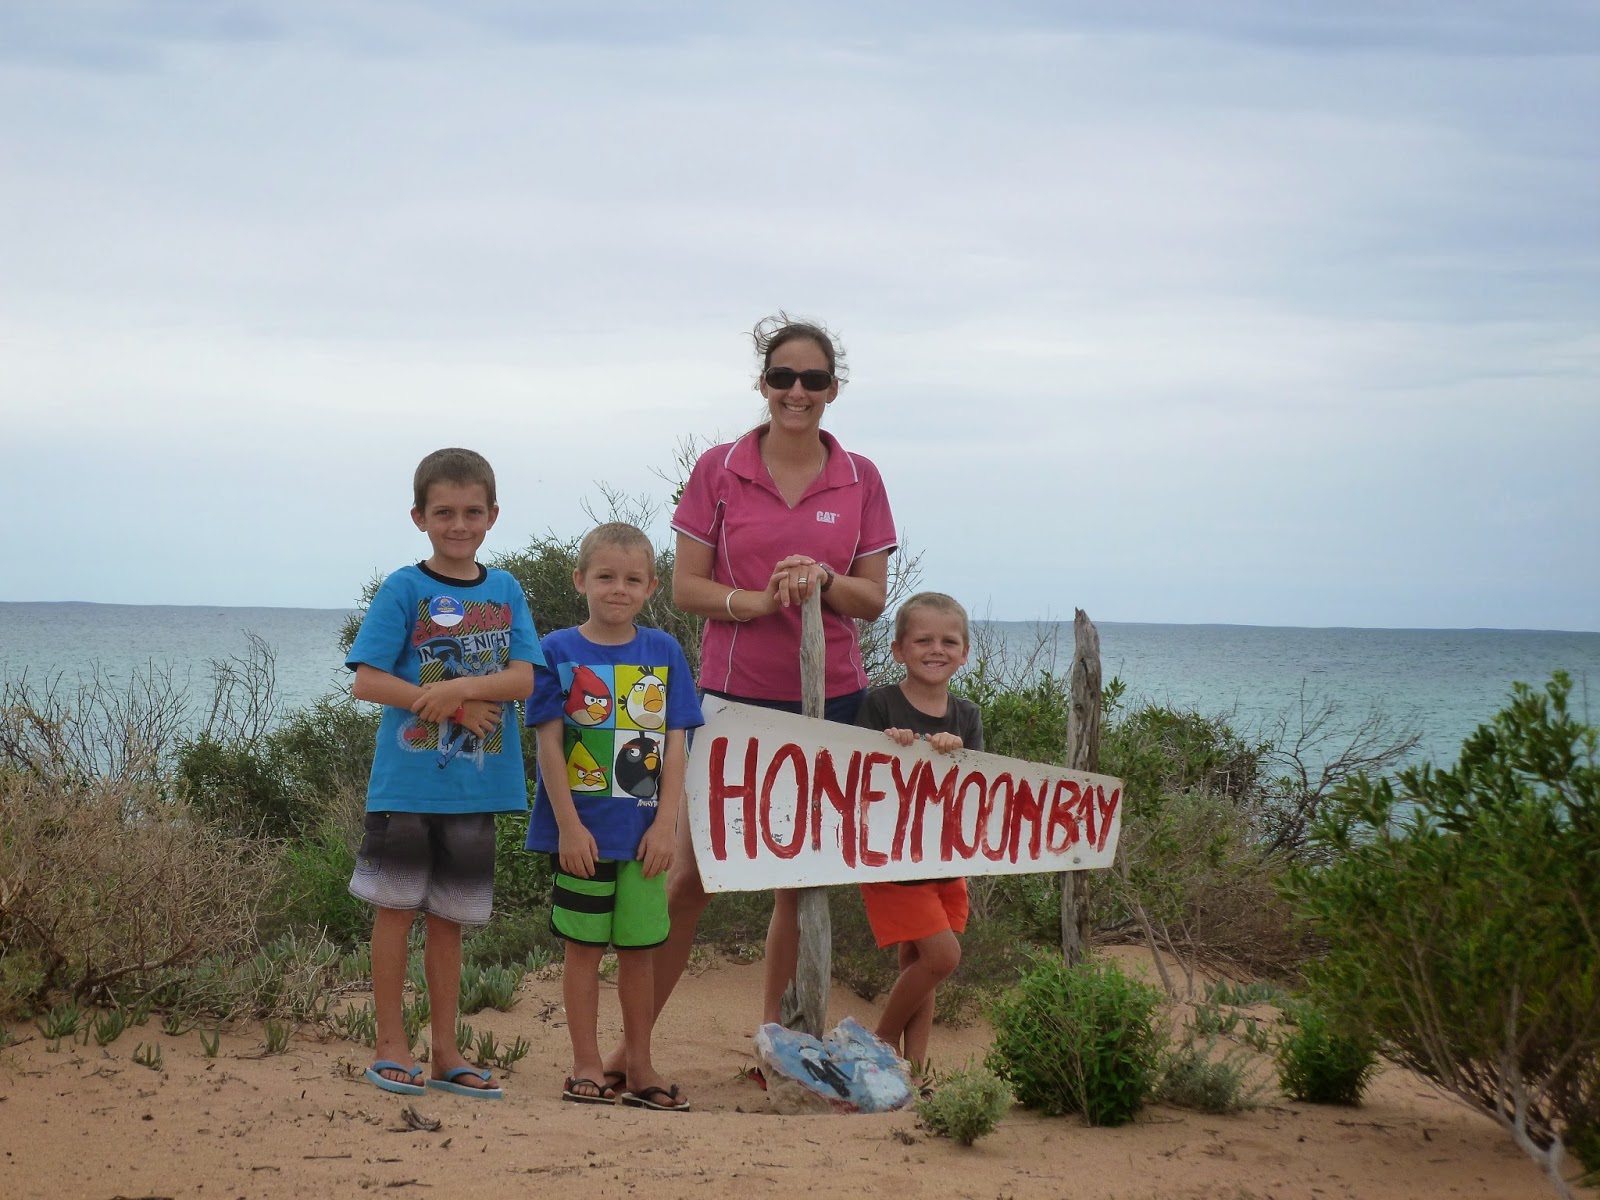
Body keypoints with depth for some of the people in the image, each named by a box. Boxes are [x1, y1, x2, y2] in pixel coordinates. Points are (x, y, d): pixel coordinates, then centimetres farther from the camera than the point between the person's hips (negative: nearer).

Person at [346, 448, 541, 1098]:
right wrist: (457, 707, -13)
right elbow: (368, 681, -10)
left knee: (449, 917, 11)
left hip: (475, 782, 3)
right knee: (396, 908, 2)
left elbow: (523, 678, -3)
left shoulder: (505, 592, 7)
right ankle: (390, 1047, 11)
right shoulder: (404, 589, -4)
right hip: (406, 777, -3)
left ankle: (445, 1053, 17)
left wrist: (458, 688, -19)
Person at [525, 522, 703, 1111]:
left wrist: (666, 824, -4)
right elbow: (550, 744, -6)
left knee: (640, 948, 8)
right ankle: (587, 1067, 12)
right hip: (582, 830, -3)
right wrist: (569, 825, -11)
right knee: (584, 947, 4)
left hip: (644, 833, 3)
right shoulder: (559, 652, -3)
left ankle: (638, 1067, 18)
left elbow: (675, 746, 4)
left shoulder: (664, 654, 5)